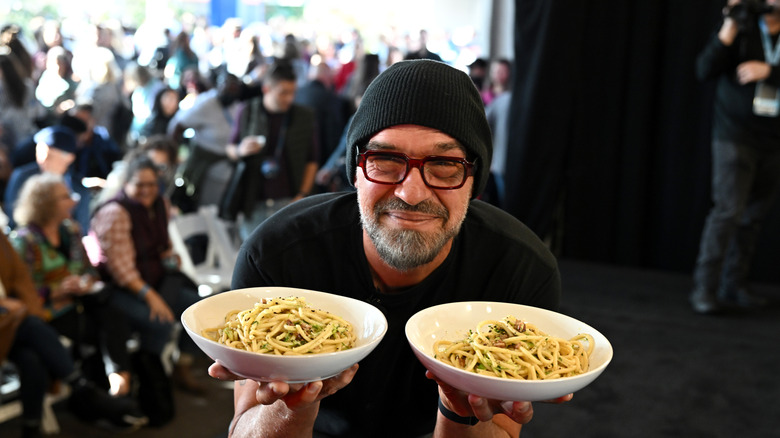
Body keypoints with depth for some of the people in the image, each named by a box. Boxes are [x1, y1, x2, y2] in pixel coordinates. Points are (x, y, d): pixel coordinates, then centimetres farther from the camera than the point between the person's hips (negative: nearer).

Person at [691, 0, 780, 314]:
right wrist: (729, 28, -19)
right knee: (729, 209, -13)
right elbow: (705, 71, -12)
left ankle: (734, 285, 18)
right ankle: (705, 289, -9)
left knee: (753, 216, 7)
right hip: (735, 136, -3)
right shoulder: (741, 31, -1)